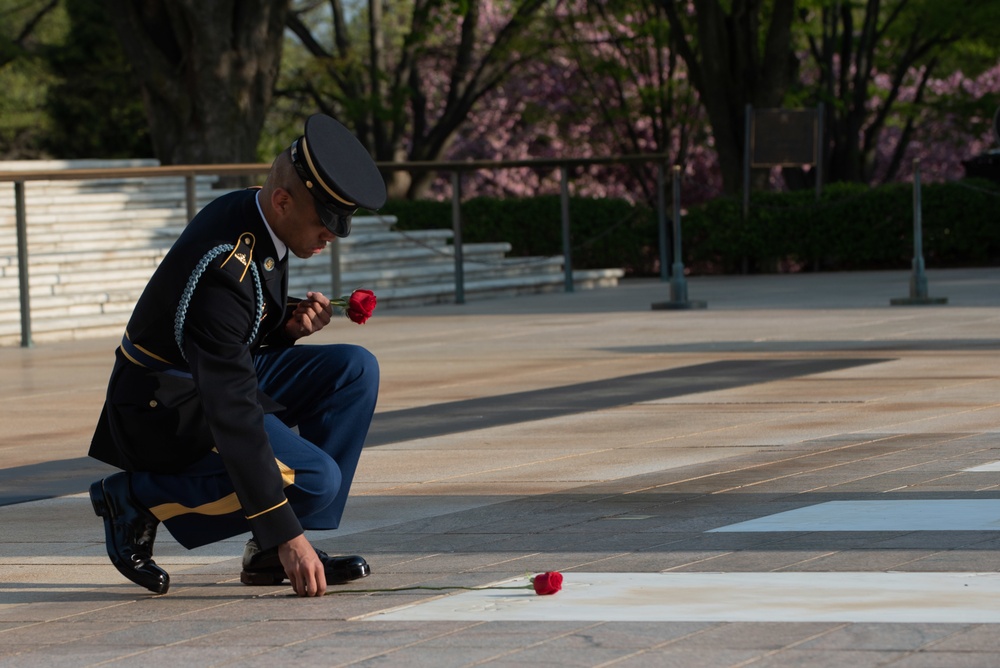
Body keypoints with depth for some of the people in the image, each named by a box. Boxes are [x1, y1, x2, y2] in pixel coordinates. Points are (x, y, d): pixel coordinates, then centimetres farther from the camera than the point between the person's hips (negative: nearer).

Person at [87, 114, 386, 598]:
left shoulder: (253, 214, -2)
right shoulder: (225, 268, -31)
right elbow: (233, 415, -34)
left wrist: (290, 323, -9)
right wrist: (287, 535, -35)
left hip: (221, 374, 10)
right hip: (170, 407, -10)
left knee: (355, 370, -5)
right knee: (315, 481, -23)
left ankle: (272, 555, -2)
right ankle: (138, 498, -6)